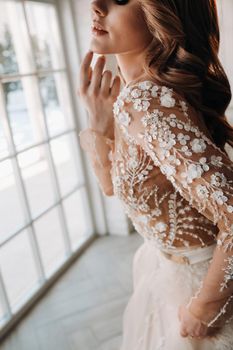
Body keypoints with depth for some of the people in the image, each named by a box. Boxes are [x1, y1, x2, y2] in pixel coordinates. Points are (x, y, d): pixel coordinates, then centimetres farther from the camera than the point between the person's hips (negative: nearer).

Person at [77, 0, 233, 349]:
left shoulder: (145, 99, -31)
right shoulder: (128, 92, -4)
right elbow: (112, 185, 2)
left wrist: (203, 309, -21)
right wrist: (99, 119, -13)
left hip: (203, 276, -7)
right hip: (167, 263, 8)